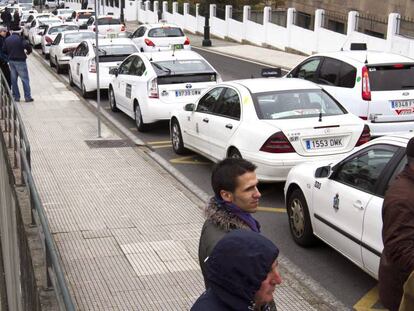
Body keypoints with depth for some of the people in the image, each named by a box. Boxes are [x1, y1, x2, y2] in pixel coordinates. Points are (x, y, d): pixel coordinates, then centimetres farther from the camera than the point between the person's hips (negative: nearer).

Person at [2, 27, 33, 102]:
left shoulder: (7, 40, 7)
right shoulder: (20, 39, -11)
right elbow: (27, 45, -24)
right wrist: (28, 51, -4)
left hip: (11, 61, 6)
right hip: (20, 61, -6)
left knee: (13, 80, 12)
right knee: (25, 79, 0)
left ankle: (16, 97, 14)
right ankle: (28, 97, -1)